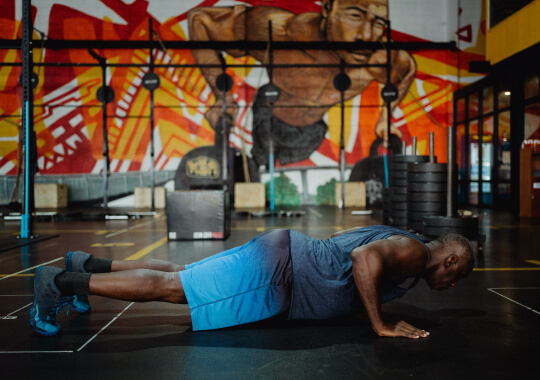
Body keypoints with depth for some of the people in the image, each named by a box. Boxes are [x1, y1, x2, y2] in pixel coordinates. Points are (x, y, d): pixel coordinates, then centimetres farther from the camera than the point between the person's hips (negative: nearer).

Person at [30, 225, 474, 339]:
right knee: (172, 289, -8)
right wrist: (381, 325, -24)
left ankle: (89, 264, 23)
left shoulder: (396, 240, 19)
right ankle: (61, 282, -4)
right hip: (276, 270, -9)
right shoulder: (414, 252, -11)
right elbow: (365, 257, -32)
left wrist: (363, 301, 28)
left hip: (282, 255, 9)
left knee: (179, 276, 14)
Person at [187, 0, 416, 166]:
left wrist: (385, 119, -7)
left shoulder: (382, 60, -31)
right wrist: (222, 94, -33)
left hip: (312, 129, 2)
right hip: (268, 117, -2)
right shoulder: (283, 31, -43)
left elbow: (407, 70, -3)